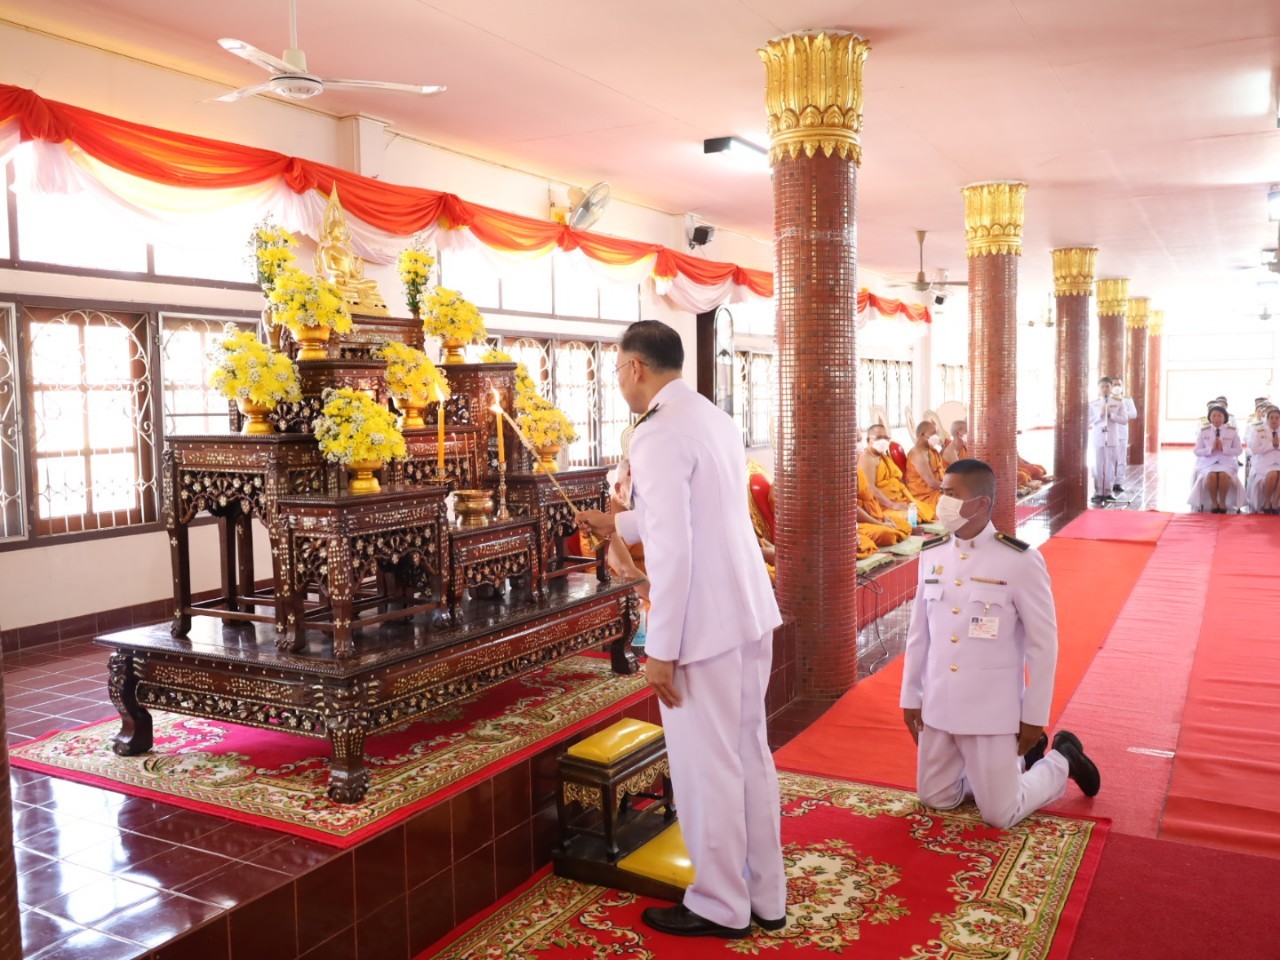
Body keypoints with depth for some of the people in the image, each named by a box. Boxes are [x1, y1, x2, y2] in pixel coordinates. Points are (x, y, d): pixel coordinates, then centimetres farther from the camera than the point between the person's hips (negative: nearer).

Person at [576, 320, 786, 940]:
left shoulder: (658, 435, -16)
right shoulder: (715, 418, 11)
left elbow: (672, 550, -21)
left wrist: (661, 649, -15)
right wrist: (617, 525, 32)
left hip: (704, 624, -9)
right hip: (750, 611, 9)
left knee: (706, 769, 6)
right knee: (751, 756, 18)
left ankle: (720, 907, 23)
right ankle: (764, 896, 31)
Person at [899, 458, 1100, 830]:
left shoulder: (1020, 561, -16)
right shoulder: (932, 556, 0)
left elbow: (1043, 642, -10)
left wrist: (1035, 717, -8)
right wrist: (910, 697, 10)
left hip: (992, 709, -5)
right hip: (938, 705, 6)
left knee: (1000, 815, 4)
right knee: (934, 799, 16)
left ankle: (1061, 760, 30)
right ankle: (1019, 760, 36)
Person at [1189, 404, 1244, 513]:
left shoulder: (1232, 431, 5)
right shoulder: (1203, 431, 5)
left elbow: (1238, 451, 3)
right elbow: (1197, 451, 3)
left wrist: (1223, 448, -14)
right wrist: (1211, 448, -15)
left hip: (1227, 462, 0)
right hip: (1208, 462, 0)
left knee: (1224, 475, -34)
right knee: (1211, 475, -34)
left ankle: (1223, 502, -16)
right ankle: (1214, 502, -16)